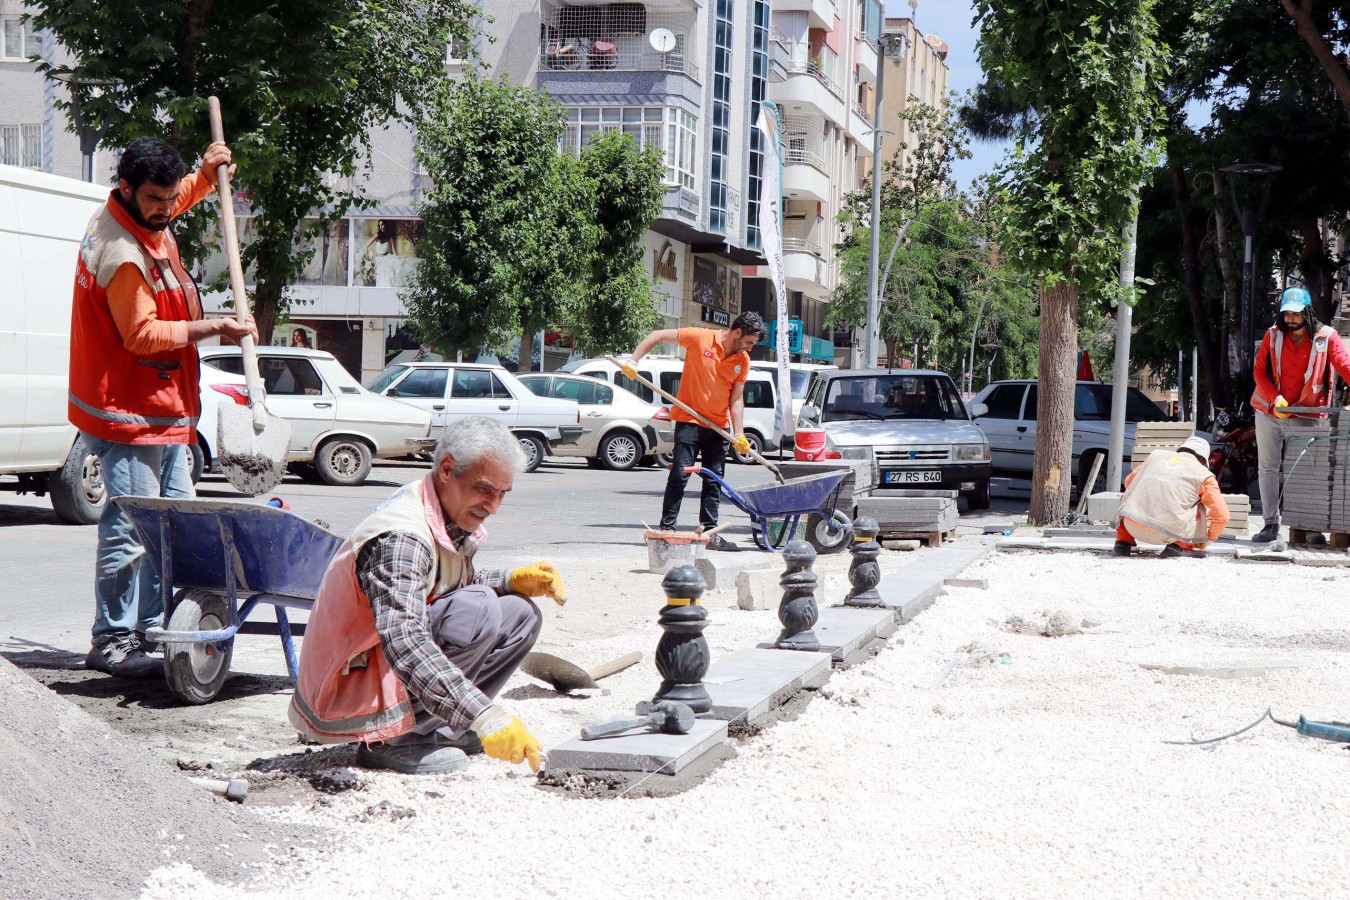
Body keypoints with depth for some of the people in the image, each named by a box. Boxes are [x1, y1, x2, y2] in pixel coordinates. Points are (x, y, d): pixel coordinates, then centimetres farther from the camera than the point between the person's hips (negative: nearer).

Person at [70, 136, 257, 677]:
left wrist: (206, 173, 12)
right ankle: (112, 643, -2)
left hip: (162, 408, 10)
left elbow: (180, 200, 31)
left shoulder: (142, 218, 7)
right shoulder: (122, 254, -23)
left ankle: (155, 627, 20)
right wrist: (213, 328, -16)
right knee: (130, 527, -8)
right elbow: (143, 333, -20)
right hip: (130, 411, -10)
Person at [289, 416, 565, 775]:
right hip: (349, 693, -10)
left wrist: (513, 580, -1)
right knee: (477, 609, -27)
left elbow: (459, 582, 20)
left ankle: (440, 728, 3)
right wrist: (486, 718, -46)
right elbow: (404, 645, -39)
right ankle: (396, 740, -16)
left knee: (520, 613, 4)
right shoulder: (401, 537, -27)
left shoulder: (455, 518, 3)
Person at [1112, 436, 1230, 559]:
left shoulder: (1156, 454, 20)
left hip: (1131, 526, 4)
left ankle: (1123, 542, 22)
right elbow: (1221, 515, 7)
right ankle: (1180, 546, 9)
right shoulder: (1203, 474, 10)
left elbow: (1129, 481, 34)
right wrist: (1206, 540, 24)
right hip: (1164, 534, -3)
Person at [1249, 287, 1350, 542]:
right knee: (1267, 469, 6)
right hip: (1268, 413, 3)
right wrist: (1275, 399, -17)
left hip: (1304, 416, -3)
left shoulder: (1326, 337, -6)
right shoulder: (1273, 335, 1)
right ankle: (1271, 523, 13)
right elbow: (1260, 372, 0)